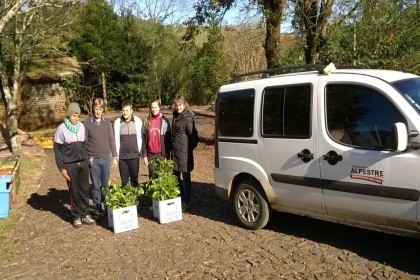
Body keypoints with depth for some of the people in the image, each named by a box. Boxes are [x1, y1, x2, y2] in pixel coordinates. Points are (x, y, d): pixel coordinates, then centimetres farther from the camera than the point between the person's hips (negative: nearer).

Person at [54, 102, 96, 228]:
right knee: (74, 191, 5)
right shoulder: (61, 129, -9)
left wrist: (86, 161, 12)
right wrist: (62, 168, -10)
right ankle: (76, 216, 18)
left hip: (83, 163, 4)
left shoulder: (81, 127, 3)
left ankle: (85, 214, 20)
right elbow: (57, 150, -7)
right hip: (70, 165, -3)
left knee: (84, 189, 8)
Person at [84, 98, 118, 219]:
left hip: (106, 158, 2)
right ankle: (97, 208, 15)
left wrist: (114, 157, 4)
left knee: (105, 185, 8)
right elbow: (84, 142, 0)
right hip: (93, 159, -2)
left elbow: (111, 140, 6)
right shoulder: (87, 123, -2)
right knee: (96, 185, 5)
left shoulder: (107, 122, 4)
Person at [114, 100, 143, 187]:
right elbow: (116, 140, 2)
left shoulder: (138, 121, -4)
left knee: (134, 179, 8)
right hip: (122, 156, 1)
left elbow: (139, 138, 1)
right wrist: (117, 155, 3)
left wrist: (139, 152, 3)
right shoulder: (117, 122, -2)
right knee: (124, 180, 8)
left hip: (134, 155, -1)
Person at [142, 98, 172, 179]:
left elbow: (168, 140, -4)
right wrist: (144, 155, 2)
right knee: (152, 177, 8)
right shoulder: (147, 121, 6)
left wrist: (166, 155, -8)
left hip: (161, 154, -3)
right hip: (150, 154, 3)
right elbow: (144, 139, 7)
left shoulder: (164, 121, -3)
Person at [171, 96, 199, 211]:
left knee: (185, 179, 4)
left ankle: (185, 203, 15)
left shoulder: (187, 119, -16)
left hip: (184, 154, -8)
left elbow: (194, 137, -16)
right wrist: (173, 148, 14)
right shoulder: (176, 116, 9)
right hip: (175, 153, 8)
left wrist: (188, 149, -4)